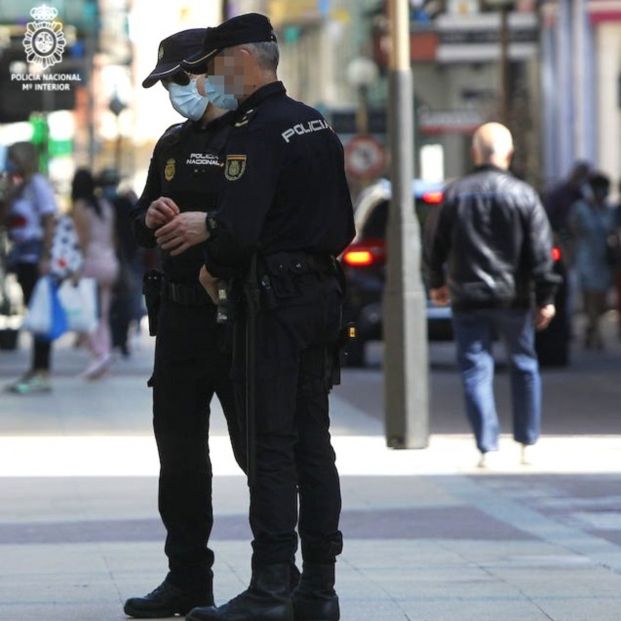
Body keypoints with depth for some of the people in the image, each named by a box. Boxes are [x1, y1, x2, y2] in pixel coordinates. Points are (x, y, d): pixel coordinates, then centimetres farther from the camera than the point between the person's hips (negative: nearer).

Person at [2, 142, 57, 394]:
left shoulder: (38, 184, -9)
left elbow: (48, 222, -14)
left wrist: (45, 258, -20)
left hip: (36, 257, -9)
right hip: (22, 257, 9)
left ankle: (42, 374, -8)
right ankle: (36, 371, 13)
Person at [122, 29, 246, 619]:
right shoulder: (172, 145, 17)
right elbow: (141, 225, 22)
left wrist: (211, 226, -23)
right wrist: (151, 218, 0)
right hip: (180, 315, 8)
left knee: (256, 449, -3)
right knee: (179, 451, 10)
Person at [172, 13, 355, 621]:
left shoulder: (256, 131, -14)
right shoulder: (319, 126, 15)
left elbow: (238, 228, -23)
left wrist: (214, 267, -3)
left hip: (275, 298, -9)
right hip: (323, 292, 9)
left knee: (270, 444, -6)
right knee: (312, 441, 9)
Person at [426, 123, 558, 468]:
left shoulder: (456, 194, 0)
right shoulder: (523, 195, -5)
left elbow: (438, 244, 8)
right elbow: (541, 251, -7)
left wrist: (437, 282, 24)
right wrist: (546, 297, -2)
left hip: (468, 297, 1)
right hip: (513, 297, 0)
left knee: (476, 369, 2)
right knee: (524, 365, 14)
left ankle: (487, 447, -6)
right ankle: (528, 443, 18)